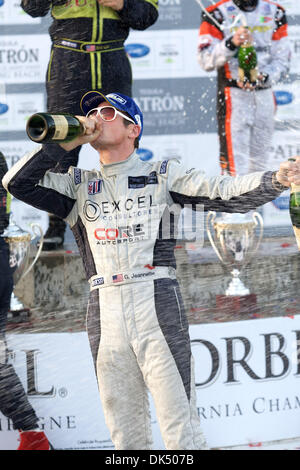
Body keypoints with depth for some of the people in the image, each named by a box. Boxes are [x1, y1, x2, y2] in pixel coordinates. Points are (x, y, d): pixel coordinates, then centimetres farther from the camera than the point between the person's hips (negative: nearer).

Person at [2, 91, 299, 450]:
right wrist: (65, 143, 4)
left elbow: (223, 192, -1)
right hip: (104, 312, 3)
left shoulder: (163, 175, 11)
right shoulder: (77, 185, 19)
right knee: (125, 434, 6)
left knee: (181, 432, -8)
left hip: (158, 305, -3)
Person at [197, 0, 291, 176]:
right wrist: (231, 43, -25)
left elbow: (282, 59, 5)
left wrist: (263, 77, -14)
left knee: (259, 162, 10)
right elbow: (205, 60, -9)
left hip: (265, 94, 4)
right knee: (234, 163, -12)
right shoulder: (217, 14, -2)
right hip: (233, 95, -4)